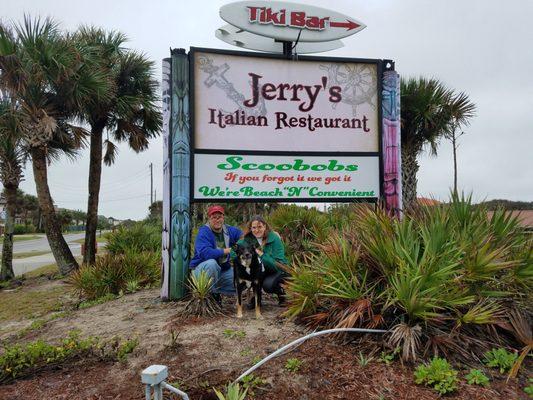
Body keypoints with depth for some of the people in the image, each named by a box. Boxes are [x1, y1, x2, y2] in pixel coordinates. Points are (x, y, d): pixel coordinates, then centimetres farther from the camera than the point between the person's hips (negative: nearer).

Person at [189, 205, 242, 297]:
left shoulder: (230, 230, 0)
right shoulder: (203, 232, -17)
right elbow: (204, 253, -32)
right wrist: (227, 251, -25)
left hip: (223, 270, 5)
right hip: (201, 269, -5)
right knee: (211, 263, -37)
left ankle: (216, 291, 7)